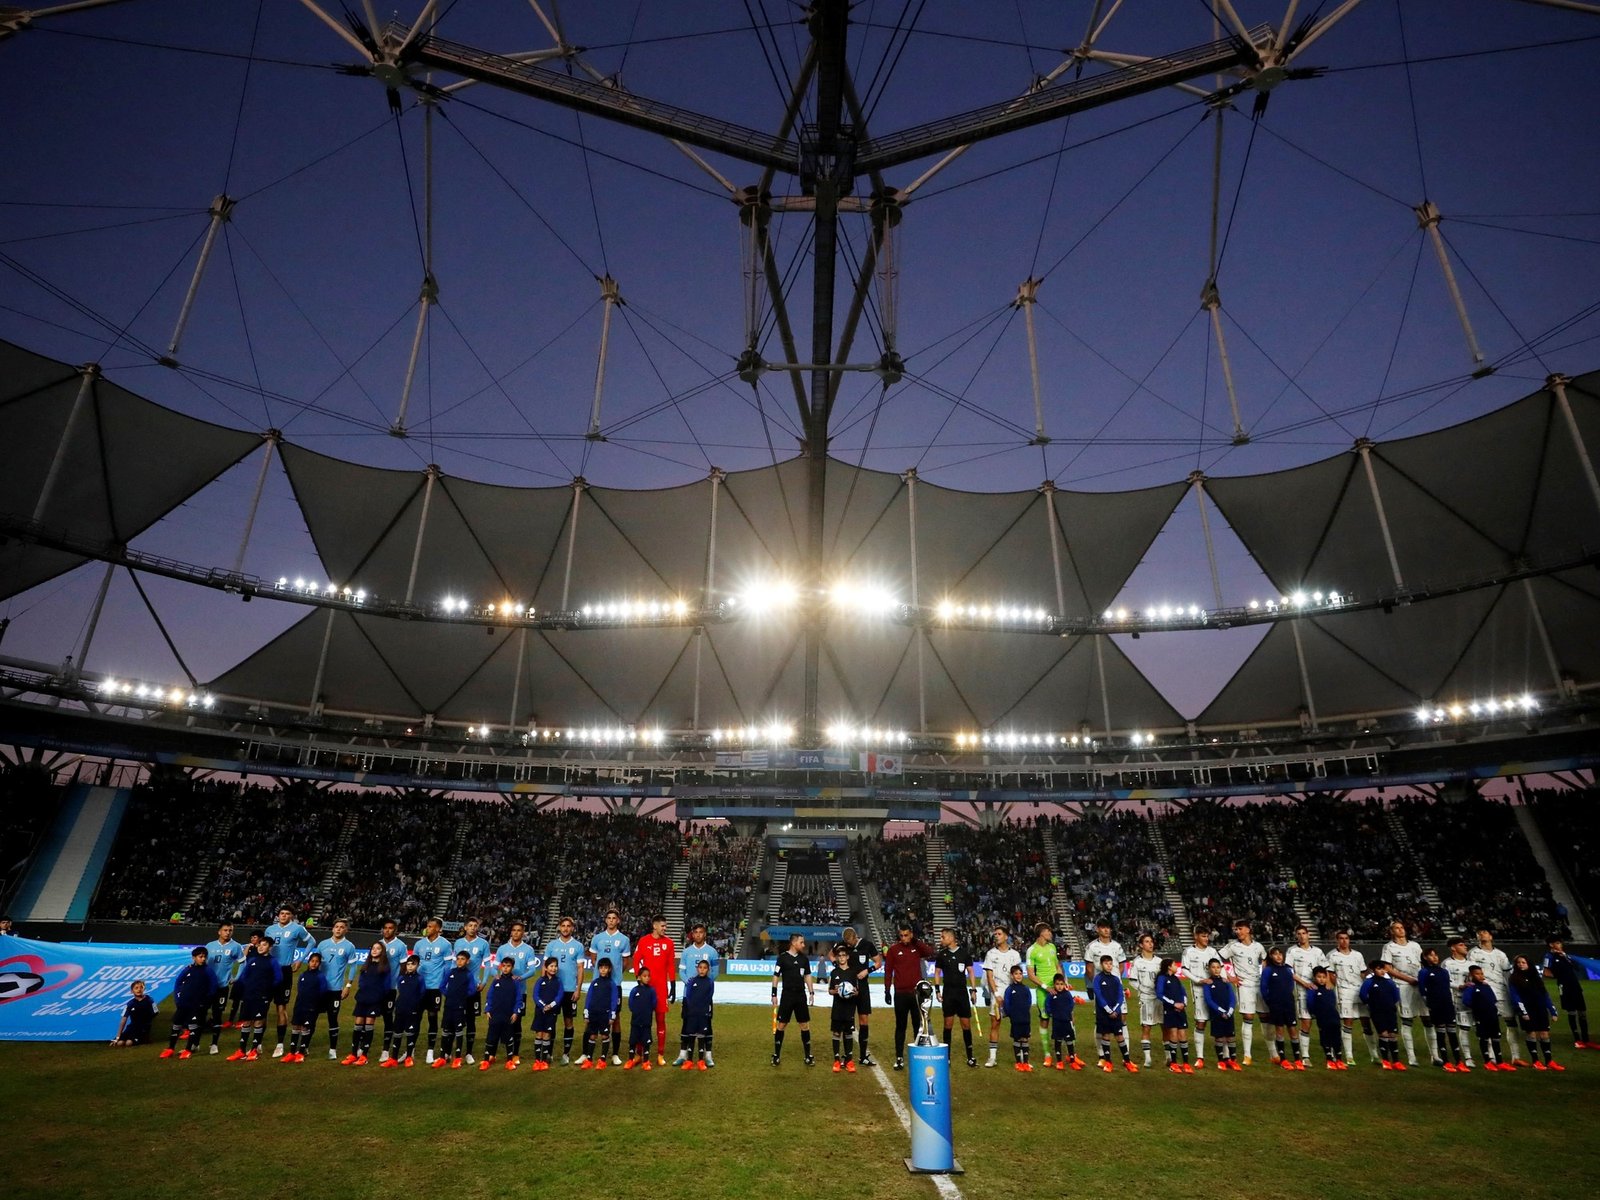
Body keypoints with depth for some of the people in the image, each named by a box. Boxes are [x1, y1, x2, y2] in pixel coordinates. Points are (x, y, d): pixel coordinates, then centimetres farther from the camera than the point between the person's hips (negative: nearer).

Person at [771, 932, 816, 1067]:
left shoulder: (804, 958, 6)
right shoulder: (782, 957, -9)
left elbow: (807, 976, 13)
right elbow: (776, 976, -6)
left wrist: (811, 992, 6)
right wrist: (774, 994, -9)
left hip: (801, 996, 4)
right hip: (787, 995, -4)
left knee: (805, 1025, 6)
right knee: (781, 1025, 2)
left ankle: (808, 1056, 15)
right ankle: (776, 1055, 14)